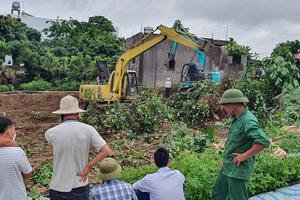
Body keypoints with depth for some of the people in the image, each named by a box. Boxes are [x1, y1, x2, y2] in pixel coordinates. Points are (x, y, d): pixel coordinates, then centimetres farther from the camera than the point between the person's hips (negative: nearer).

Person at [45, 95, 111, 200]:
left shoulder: (50, 133, -12)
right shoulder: (88, 129, -12)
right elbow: (106, 151, -14)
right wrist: (88, 167, -11)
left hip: (59, 188, 0)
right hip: (80, 186, 1)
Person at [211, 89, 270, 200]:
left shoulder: (248, 121, -22)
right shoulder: (237, 119, 7)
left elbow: (263, 141, -33)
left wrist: (244, 155, -23)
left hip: (238, 170, -9)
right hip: (227, 168, 9)